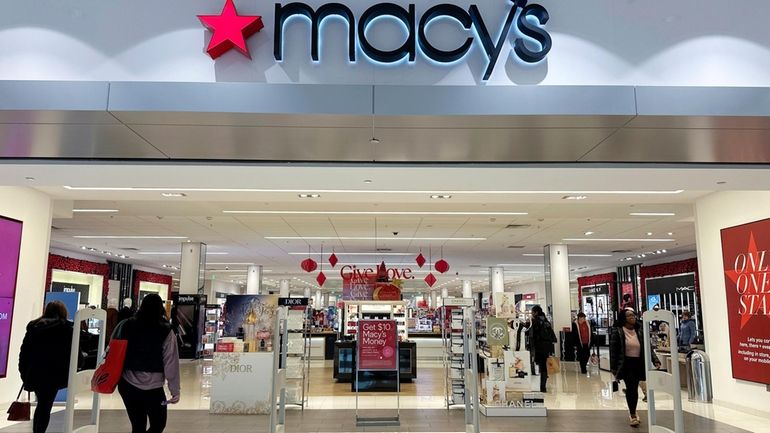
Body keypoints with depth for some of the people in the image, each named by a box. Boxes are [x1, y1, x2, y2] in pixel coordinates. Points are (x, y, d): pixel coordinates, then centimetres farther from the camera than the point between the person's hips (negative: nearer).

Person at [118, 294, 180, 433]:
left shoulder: (126, 326, -3)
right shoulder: (165, 331, -11)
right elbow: (171, 363, -12)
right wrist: (175, 391, -6)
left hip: (127, 384, 4)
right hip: (153, 388, -3)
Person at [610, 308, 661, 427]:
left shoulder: (640, 331, 6)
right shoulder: (617, 332, -7)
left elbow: (647, 347, 3)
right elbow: (613, 350, -6)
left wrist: (655, 361, -10)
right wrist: (613, 367, -8)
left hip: (638, 363, 4)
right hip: (626, 364, -4)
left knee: (634, 389, 11)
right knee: (631, 387, -13)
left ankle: (632, 412, 29)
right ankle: (633, 415, -4)